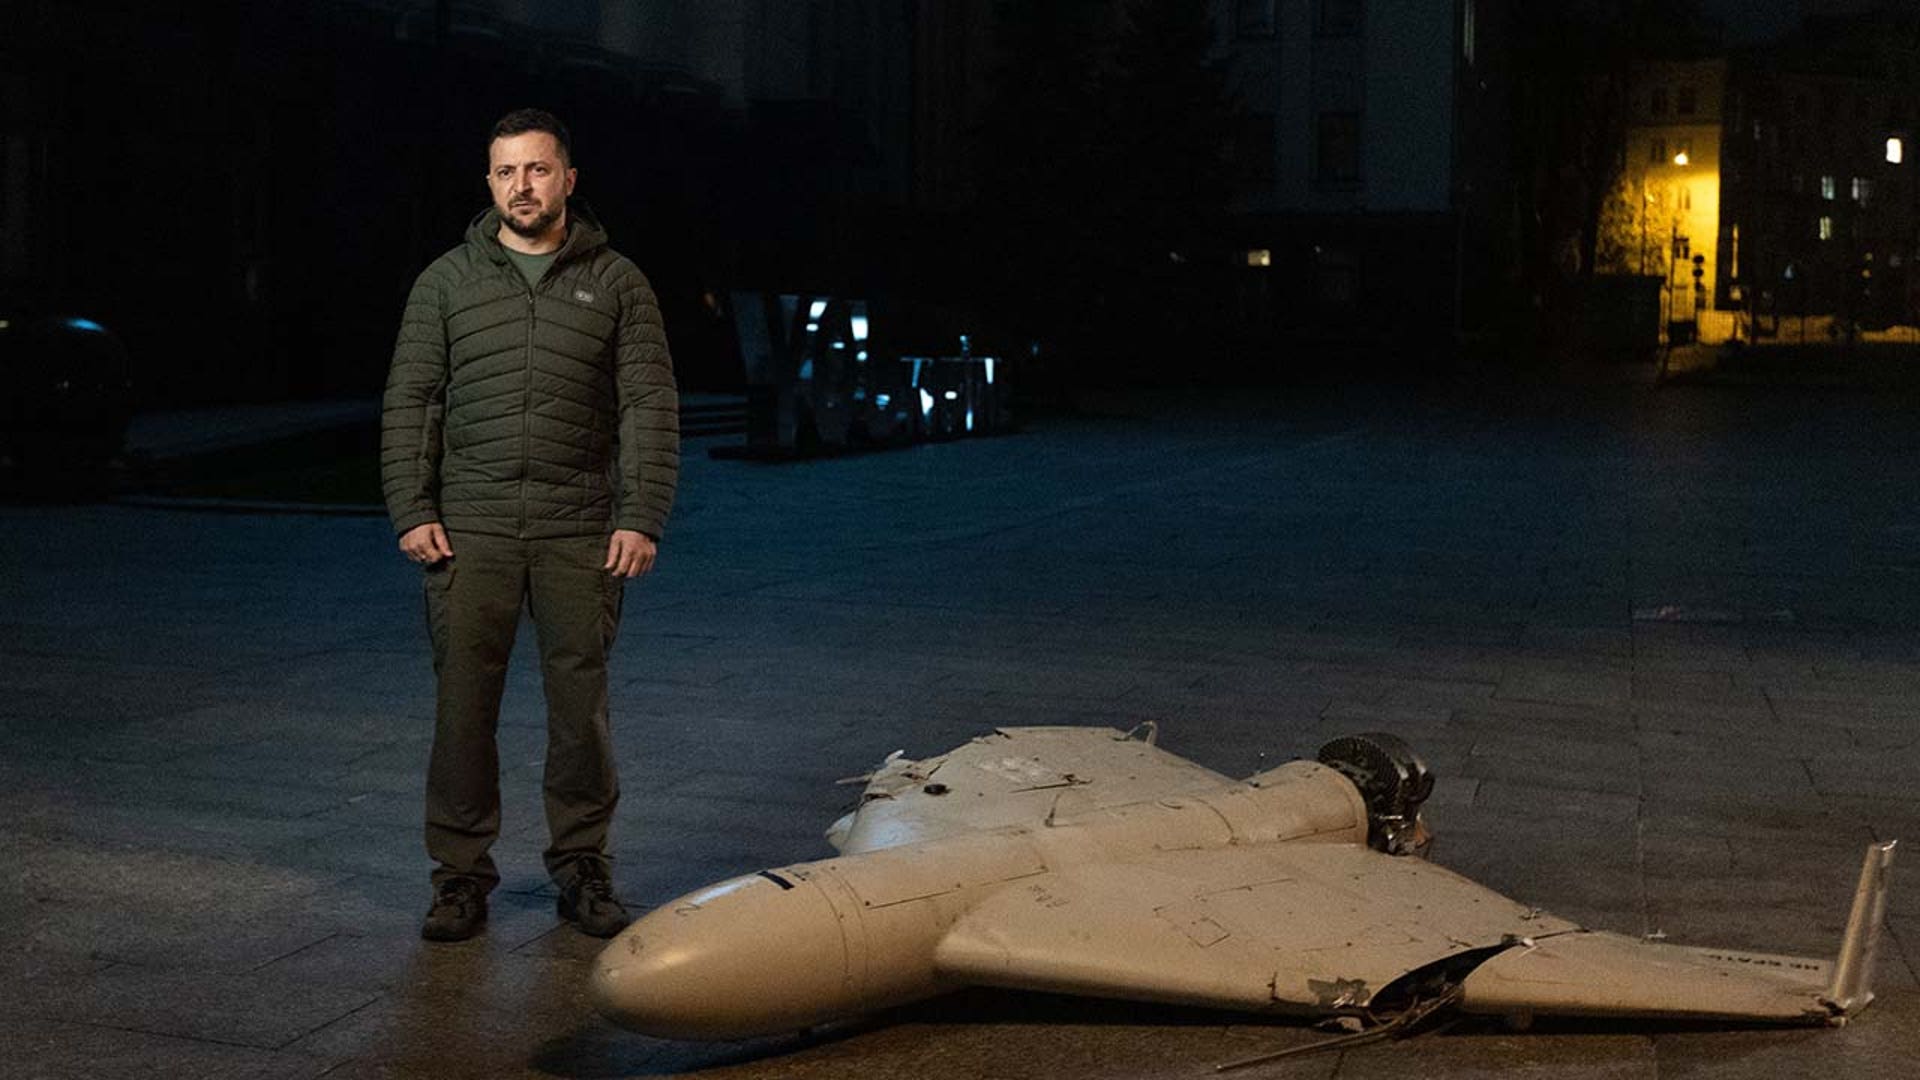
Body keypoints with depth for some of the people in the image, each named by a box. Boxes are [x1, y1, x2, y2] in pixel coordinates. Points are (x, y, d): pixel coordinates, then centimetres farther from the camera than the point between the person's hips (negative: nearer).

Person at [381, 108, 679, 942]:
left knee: (581, 702, 4)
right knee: (463, 704, 1)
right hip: (470, 528, 0)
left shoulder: (615, 282, 6)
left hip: (579, 530, 0)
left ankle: (581, 867, 18)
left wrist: (641, 519, -7)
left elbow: (651, 407, 2)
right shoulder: (447, 281, 8)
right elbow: (408, 403, 7)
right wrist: (412, 513, -3)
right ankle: (461, 874, 12)